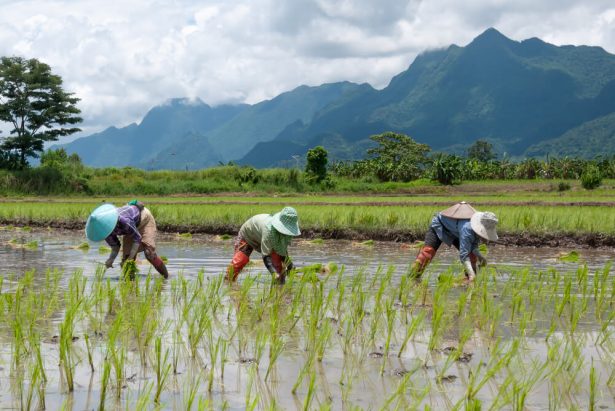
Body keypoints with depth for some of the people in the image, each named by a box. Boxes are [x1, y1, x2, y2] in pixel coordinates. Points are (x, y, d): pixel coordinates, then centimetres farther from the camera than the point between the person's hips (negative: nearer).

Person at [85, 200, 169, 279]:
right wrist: (111, 259, -30)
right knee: (126, 254, -5)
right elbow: (115, 246, -10)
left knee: (149, 252, -16)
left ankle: (166, 277, 0)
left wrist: (130, 258, -35)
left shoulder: (124, 221, -44)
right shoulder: (106, 228, -22)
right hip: (133, 225, 7)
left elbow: (137, 238, -32)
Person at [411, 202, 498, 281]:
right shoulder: (467, 229, -45)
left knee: (472, 254, 0)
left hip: (454, 232, 8)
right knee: (428, 250, -28)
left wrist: (479, 255, -29)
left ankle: (472, 281, 9)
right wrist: (471, 274, -59)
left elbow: (473, 245, -8)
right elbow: (463, 255, -50)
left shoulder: (479, 228, -21)